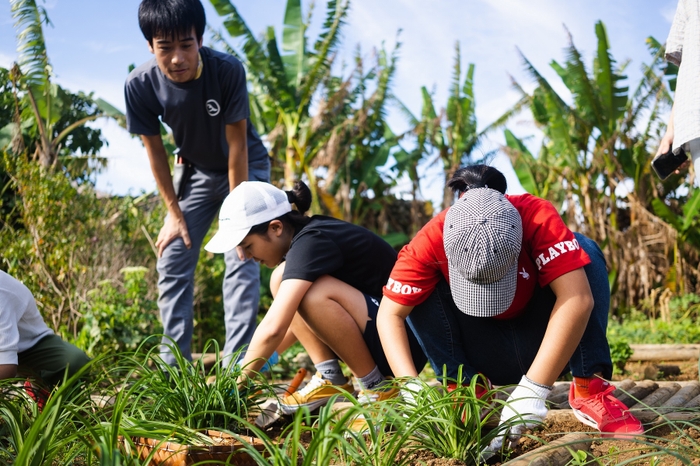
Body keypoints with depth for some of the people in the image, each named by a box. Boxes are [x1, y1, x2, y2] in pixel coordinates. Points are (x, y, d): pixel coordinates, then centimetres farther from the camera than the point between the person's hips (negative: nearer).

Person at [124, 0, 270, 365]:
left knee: (241, 257, -15)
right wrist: (175, 213, -9)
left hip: (246, 168, -3)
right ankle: (173, 366, 6)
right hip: (196, 171, 3)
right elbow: (154, 150, -11)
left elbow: (237, 144, -24)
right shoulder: (140, 85, -24)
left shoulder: (228, 70, -32)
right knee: (172, 261, -1)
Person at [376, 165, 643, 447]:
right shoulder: (432, 240, -26)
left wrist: (532, 391, -45)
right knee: (421, 291, -25)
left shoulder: (538, 218, -29)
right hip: (481, 356, 1)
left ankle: (589, 388, -22)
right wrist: (413, 390, -38)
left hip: (541, 346, 0)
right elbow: (390, 315, -23)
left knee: (585, 249, -26)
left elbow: (578, 298, -39)